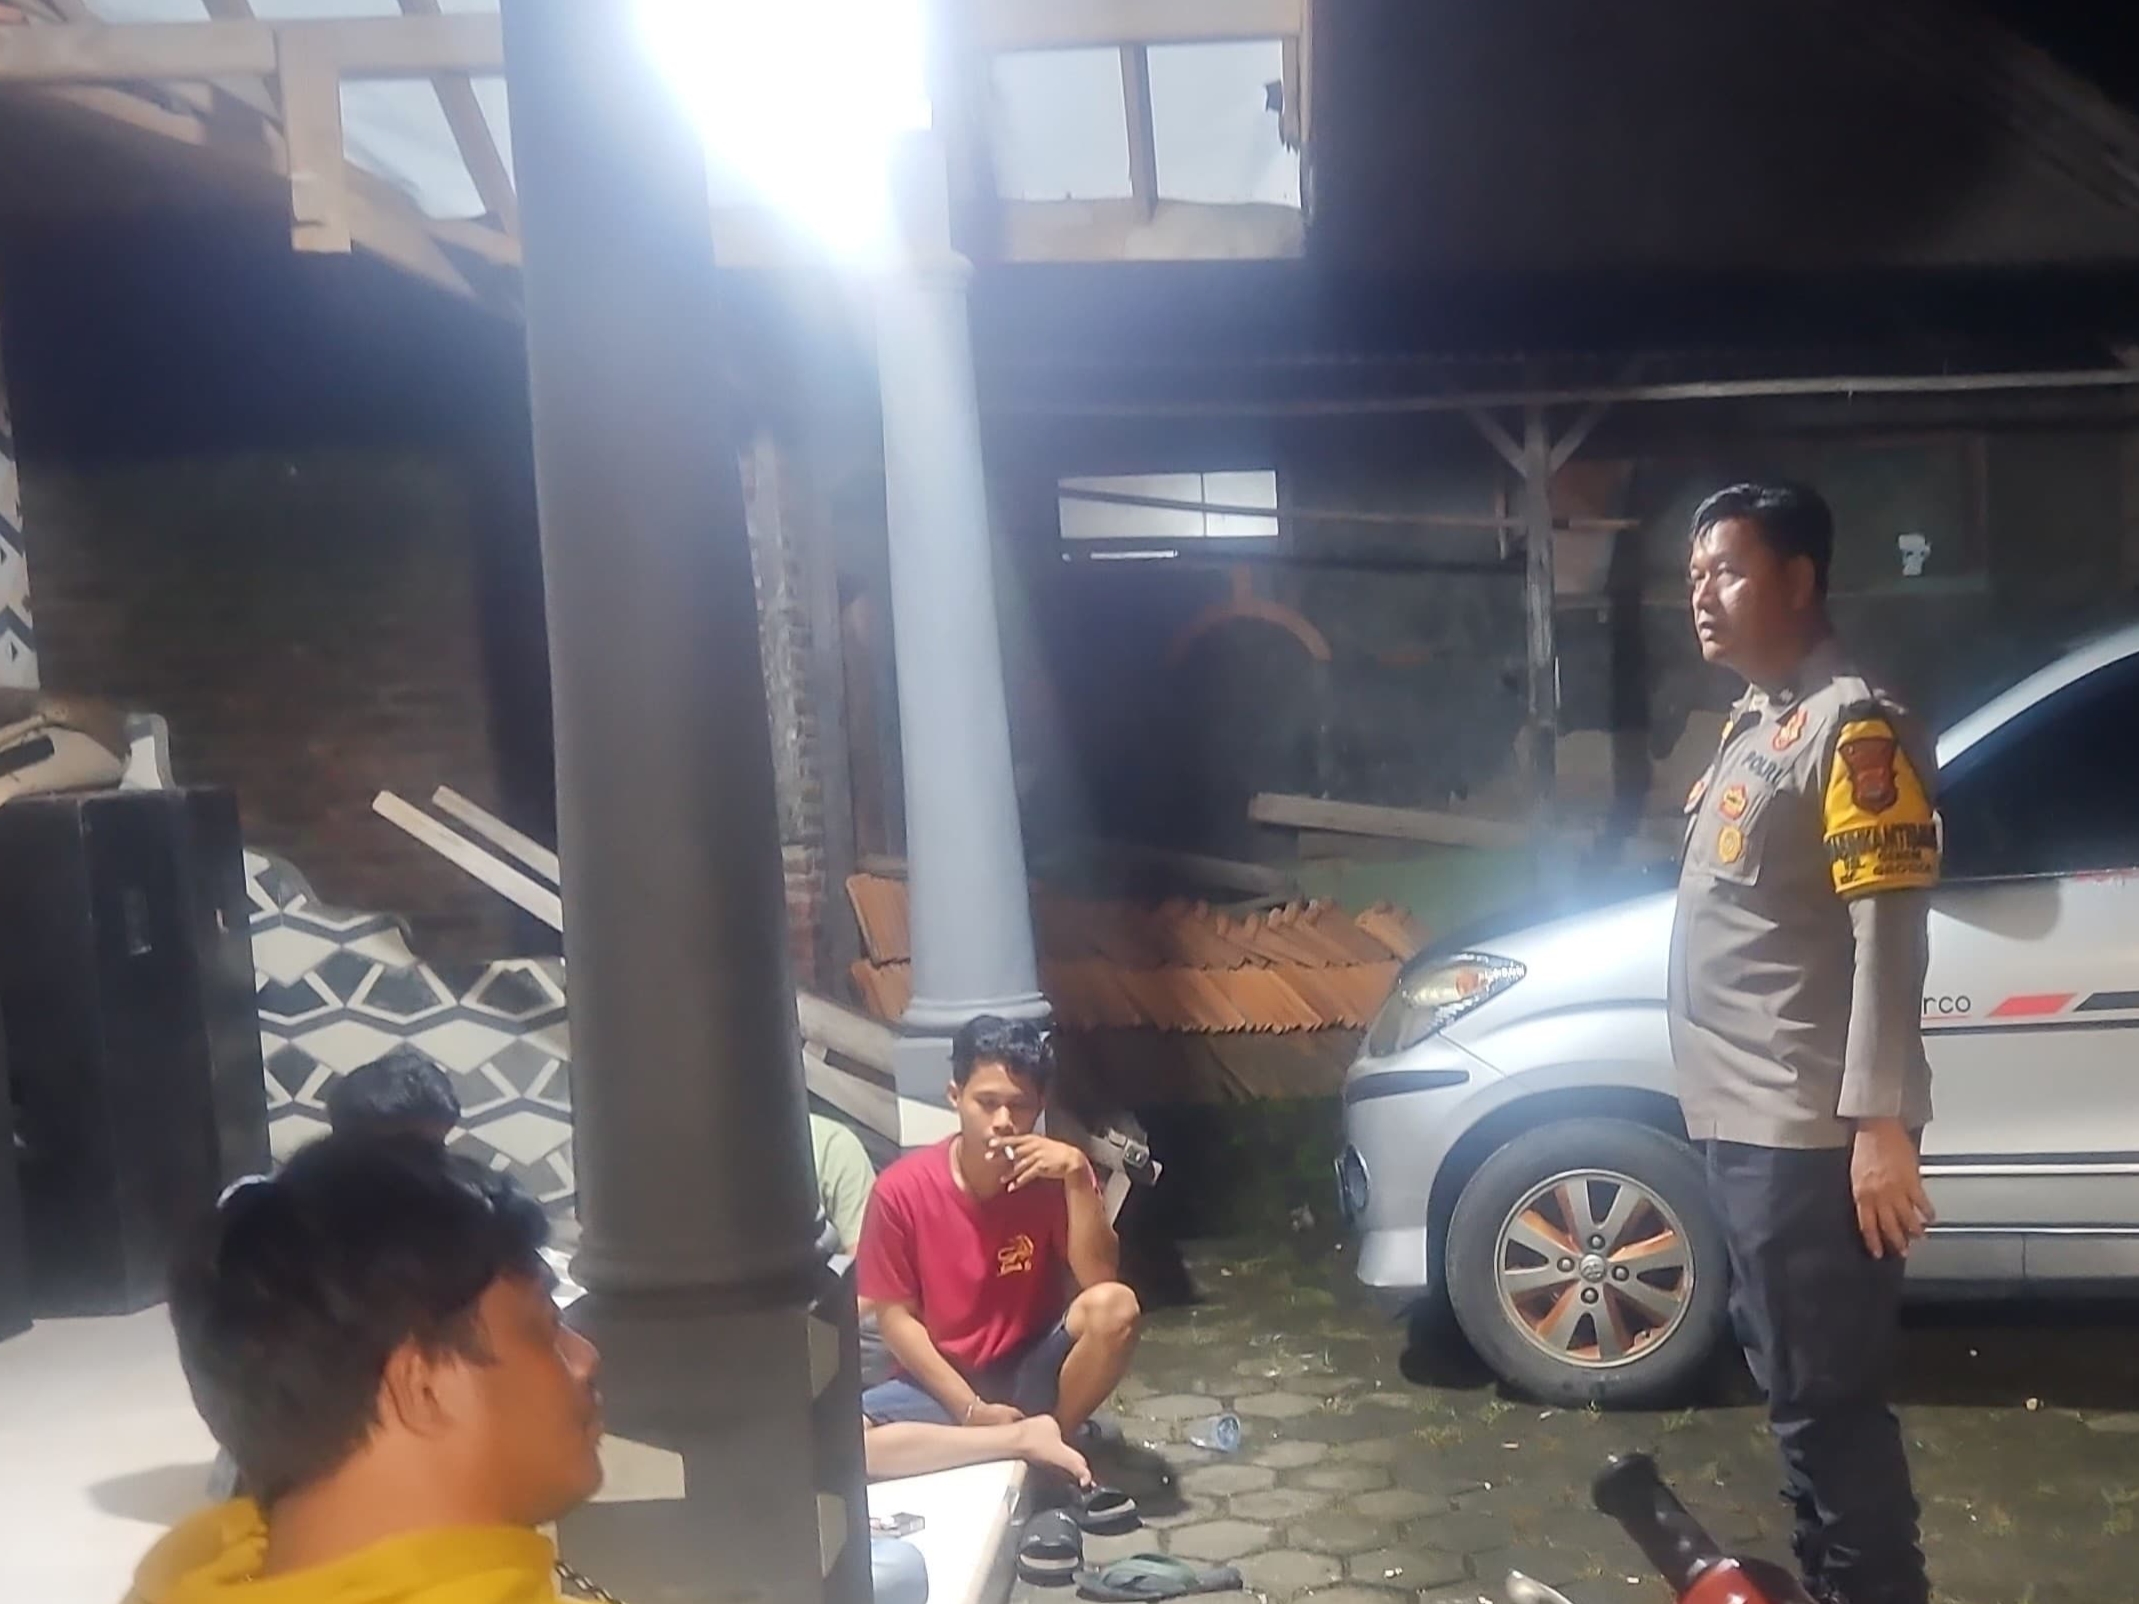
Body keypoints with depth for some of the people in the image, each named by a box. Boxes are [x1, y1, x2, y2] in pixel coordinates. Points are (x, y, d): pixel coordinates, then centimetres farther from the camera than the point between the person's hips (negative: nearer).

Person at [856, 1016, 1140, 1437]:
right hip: (942, 1386, -1)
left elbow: (1099, 1280, -17)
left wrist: (1079, 1177, -26)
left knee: (1116, 1305, -28)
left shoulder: (1054, 1175, -8)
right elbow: (894, 1316, -8)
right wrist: (971, 1409, -15)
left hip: (1033, 1375, 1)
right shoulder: (902, 1189, -11)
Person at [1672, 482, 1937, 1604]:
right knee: (1789, 1383, 18)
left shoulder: (1853, 723, -11)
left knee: (1828, 1396, -3)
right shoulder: (1752, 724, 16)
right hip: (1746, 1121, 9)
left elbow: (1887, 934, -18)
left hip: (1810, 1130, -9)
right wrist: (1725, 1096, 18)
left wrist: (1880, 1123, -22)